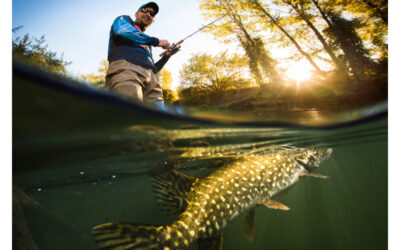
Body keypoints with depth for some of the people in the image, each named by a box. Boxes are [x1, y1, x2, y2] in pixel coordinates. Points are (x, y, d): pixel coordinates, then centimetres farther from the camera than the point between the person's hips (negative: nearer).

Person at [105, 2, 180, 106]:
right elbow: (122, 30, 0)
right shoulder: (124, 19, 27)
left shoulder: (147, 44, 40)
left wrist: (167, 55, 21)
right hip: (126, 68, -6)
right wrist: (156, 41, 6)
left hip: (151, 78, 6)